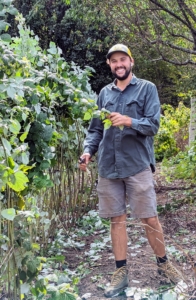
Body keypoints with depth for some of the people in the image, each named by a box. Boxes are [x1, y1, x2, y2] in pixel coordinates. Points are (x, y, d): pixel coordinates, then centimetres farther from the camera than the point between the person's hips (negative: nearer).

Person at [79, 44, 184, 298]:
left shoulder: (147, 88, 2)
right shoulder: (104, 93, 13)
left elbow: (153, 124, -8)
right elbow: (96, 129, 13)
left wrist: (130, 122, -24)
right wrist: (88, 150, -4)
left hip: (138, 165, -3)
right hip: (109, 167, 4)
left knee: (150, 218, 3)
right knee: (117, 219, 8)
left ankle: (163, 263, 25)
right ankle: (121, 273, 19)